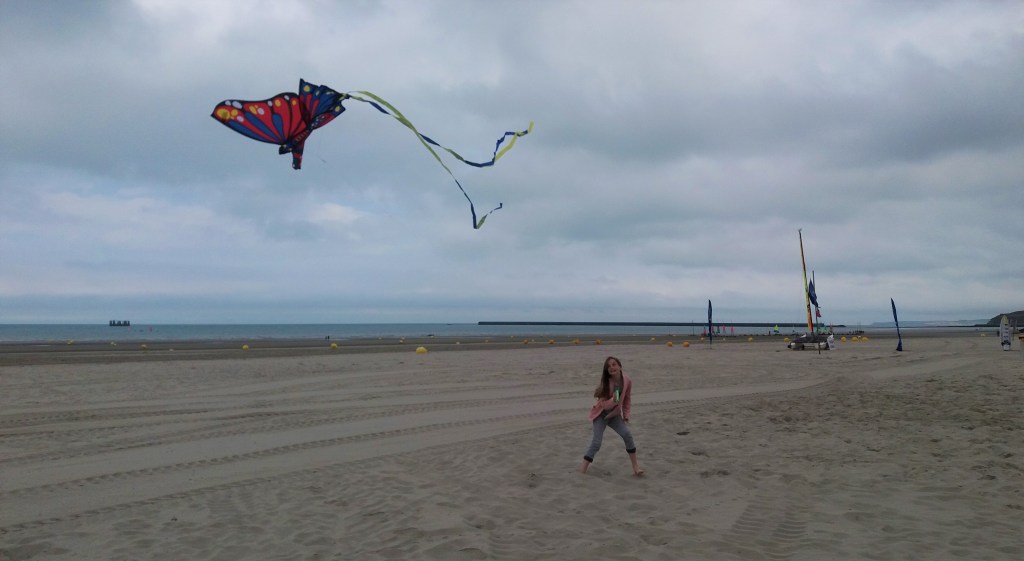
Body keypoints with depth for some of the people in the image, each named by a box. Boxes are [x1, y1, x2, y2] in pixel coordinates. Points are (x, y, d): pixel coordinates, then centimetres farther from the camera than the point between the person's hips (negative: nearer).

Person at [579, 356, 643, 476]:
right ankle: (582, 470, -2)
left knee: (627, 435, -16)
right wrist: (613, 401, -41)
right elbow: (604, 404, -21)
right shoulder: (605, 383, -22)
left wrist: (626, 416, 3)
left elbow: (627, 400, 4)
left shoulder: (627, 381, -13)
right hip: (601, 414, -3)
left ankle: (635, 466, -3)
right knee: (596, 443, -12)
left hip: (615, 415, 3)